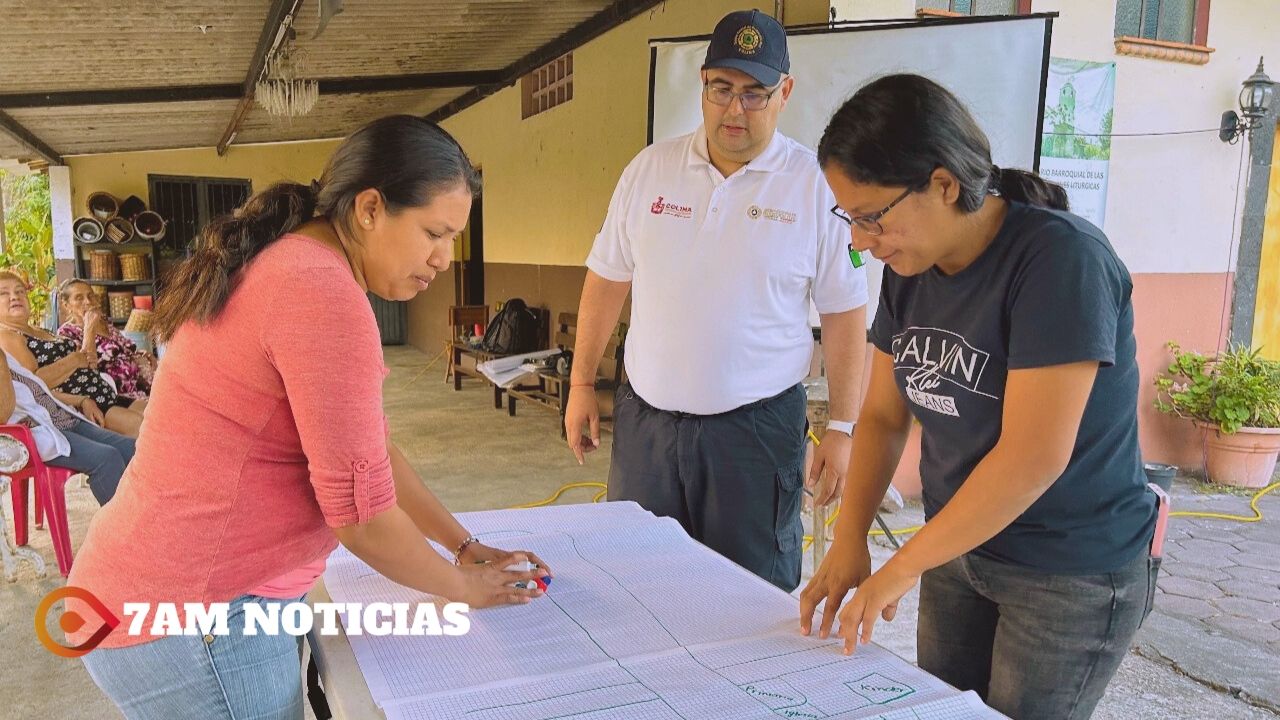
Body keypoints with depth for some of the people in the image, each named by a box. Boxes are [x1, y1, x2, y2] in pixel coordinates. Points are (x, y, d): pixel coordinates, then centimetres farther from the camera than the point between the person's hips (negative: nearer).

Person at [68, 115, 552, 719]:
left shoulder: (282, 267, 9)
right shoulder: (325, 295, -24)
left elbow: (367, 446, 12)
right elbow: (362, 510, -21)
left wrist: (464, 545, 11)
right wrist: (463, 589, -4)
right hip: (193, 617, -10)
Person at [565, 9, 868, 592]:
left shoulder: (817, 186, -6)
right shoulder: (650, 167, 3)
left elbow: (845, 314, -3)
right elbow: (607, 278, 9)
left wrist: (842, 428, -5)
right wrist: (582, 384, 8)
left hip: (758, 428, -3)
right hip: (645, 418, 3)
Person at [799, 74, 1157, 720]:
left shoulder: (1060, 259, -23)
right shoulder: (909, 273, -2)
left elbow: (1033, 457, -28)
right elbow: (882, 416, 5)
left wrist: (898, 570, -21)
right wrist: (848, 543, -7)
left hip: (1073, 575, -6)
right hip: (958, 552, 6)